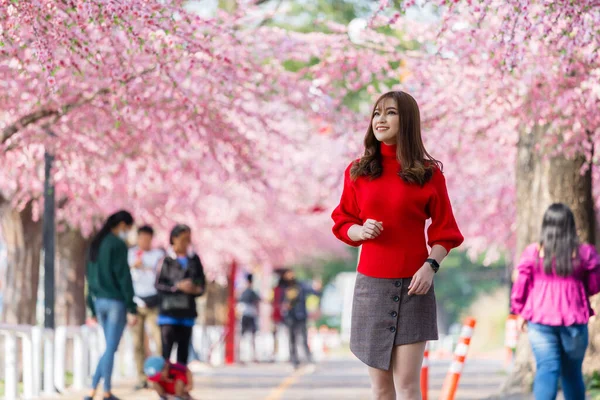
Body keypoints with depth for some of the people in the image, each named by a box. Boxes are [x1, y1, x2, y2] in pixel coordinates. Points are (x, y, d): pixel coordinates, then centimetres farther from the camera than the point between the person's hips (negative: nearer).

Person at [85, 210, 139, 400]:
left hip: (99, 301, 8)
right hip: (116, 301, -8)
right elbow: (124, 278, -15)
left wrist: (94, 310, 21)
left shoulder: (96, 244, 12)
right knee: (111, 348, -1)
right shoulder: (118, 245, -12)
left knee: (110, 348, 14)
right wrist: (131, 309, -14)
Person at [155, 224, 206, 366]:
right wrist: (178, 287, -16)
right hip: (168, 310, -4)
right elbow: (159, 285, -6)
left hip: (187, 311, 4)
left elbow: (201, 282, 16)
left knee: (184, 348, 6)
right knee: (166, 347, -9)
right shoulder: (166, 259, -4)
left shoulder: (194, 259, 10)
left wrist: (197, 289, -5)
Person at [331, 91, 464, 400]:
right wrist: (361, 230, -10)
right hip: (371, 283, 2)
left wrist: (431, 265, -14)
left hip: (413, 284, -2)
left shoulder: (428, 173, 1)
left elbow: (444, 231, 2)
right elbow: (342, 223, 12)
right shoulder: (358, 171, 7)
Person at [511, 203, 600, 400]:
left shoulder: (532, 252, -2)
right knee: (572, 372, 14)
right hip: (574, 320, 0)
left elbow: (520, 286, 0)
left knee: (546, 369, -4)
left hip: (540, 319, 0)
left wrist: (520, 313, 14)